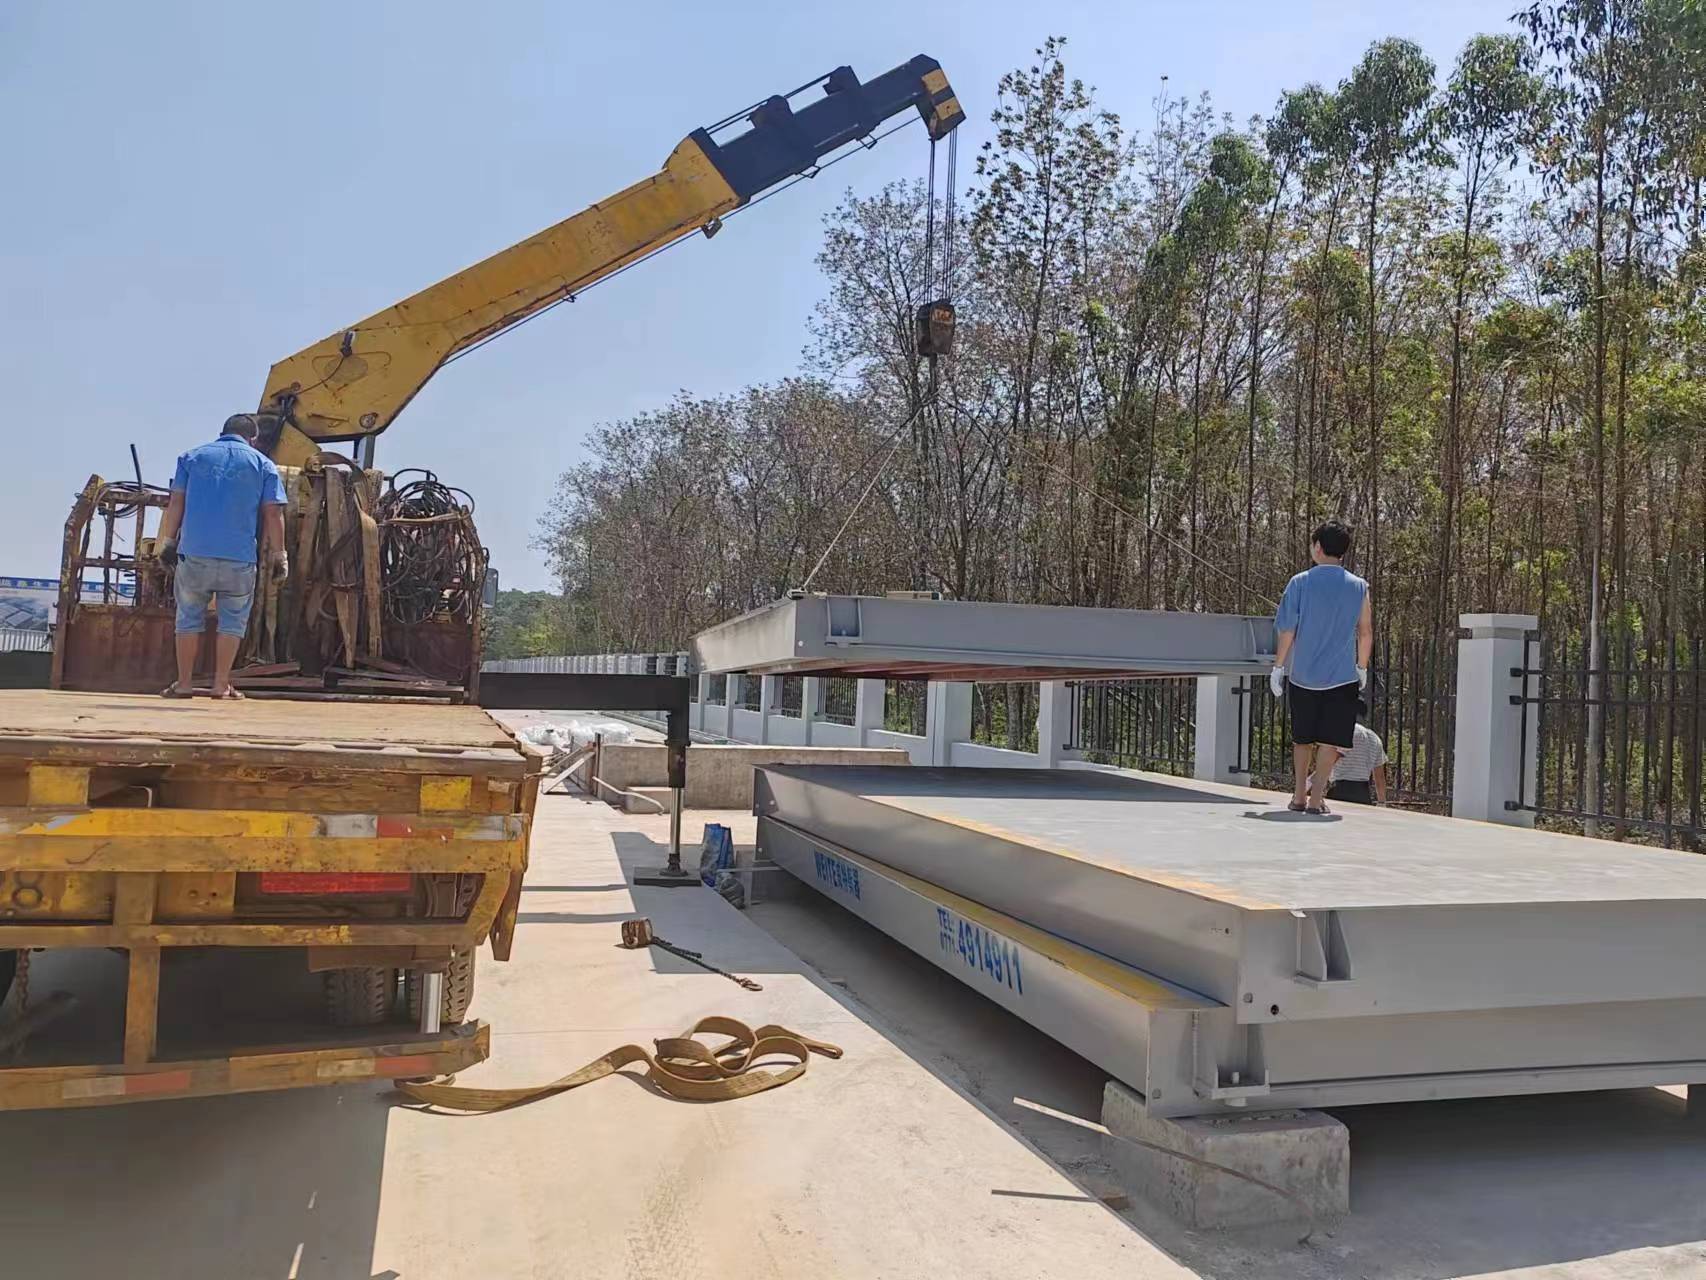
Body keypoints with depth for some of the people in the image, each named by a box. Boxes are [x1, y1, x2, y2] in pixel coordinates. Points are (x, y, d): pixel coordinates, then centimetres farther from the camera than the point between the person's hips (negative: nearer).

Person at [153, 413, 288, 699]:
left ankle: (184, 683, 13)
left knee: (189, 617, 11)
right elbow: (273, 514, 1)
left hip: (194, 551, 2)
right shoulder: (263, 464, 8)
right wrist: (278, 555, 5)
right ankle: (221, 684, 6)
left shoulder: (193, 456, 14)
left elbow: (176, 503, 7)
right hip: (239, 557, -2)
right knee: (232, 619, 8)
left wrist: (169, 542, 11)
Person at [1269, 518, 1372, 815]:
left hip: (1302, 676, 1)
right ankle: (1316, 798, -6)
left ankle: (1299, 795, 19)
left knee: (1302, 738, 14)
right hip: (1342, 677, -1)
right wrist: (1362, 668, 16)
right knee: (1331, 740, 1)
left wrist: (1278, 667, 3)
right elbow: (1366, 633, 4)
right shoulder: (1359, 587, 1)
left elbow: (1287, 631, -4)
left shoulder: (1300, 582, -3)